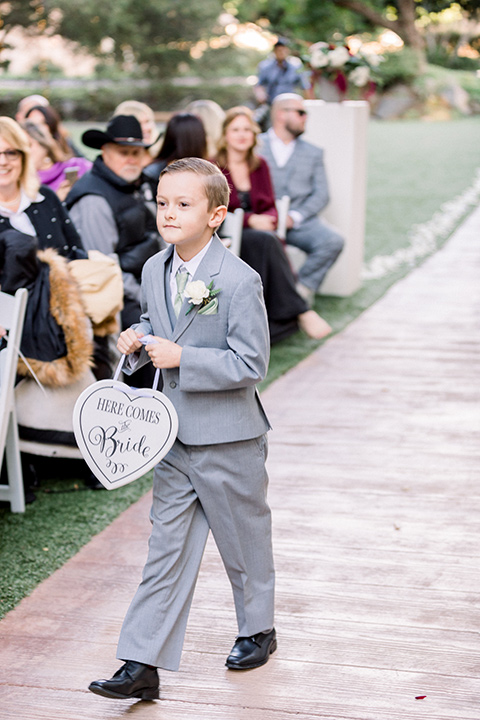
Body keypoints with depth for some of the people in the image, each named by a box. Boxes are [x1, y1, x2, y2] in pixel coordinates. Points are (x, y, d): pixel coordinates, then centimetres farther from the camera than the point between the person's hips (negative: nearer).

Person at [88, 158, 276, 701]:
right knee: (166, 549, 6)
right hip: (173, 434, 5)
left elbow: (251, 365, -19)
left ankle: (258, 629, 38)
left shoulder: (239, 280, -18)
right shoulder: (154, 271, 3)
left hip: (228, 438, -5)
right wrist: (137, 340, -2)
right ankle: (142, 663, 7)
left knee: (244, 540, 14)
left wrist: (181, 359, -24)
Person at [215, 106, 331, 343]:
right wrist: (250, 219, -20)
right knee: (267, 241, -34)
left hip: (259, 230, 5)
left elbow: (270, 206, 13)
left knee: (267, 241, -32)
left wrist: (267, 219, -12)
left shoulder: (260, 166, 15)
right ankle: (300, 312, -31)